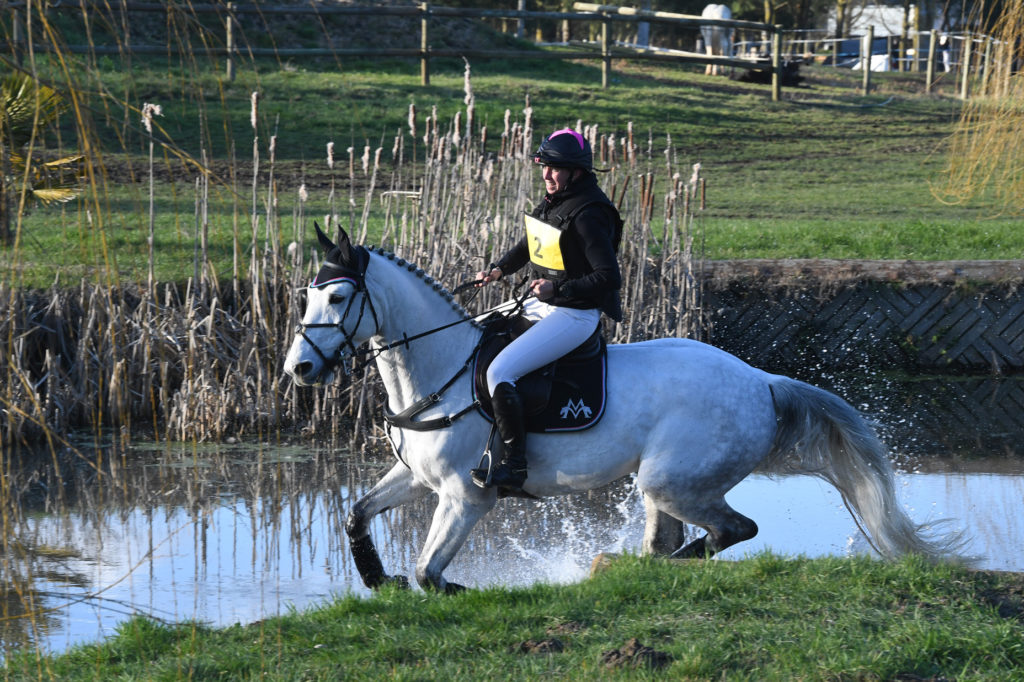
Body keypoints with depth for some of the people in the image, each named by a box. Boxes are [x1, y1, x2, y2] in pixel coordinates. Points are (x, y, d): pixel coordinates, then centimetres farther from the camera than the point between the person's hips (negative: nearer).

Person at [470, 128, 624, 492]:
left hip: (576, 315, -10)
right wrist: (499, 269, 11)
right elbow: (529, 246, 26)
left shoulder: (588, 215, -20)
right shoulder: (551, 203, 8)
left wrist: (558, 290, -28)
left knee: (500, 371, -23)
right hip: (543, 305, 10)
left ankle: (514, 465, -22)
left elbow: (609, 277, -23)